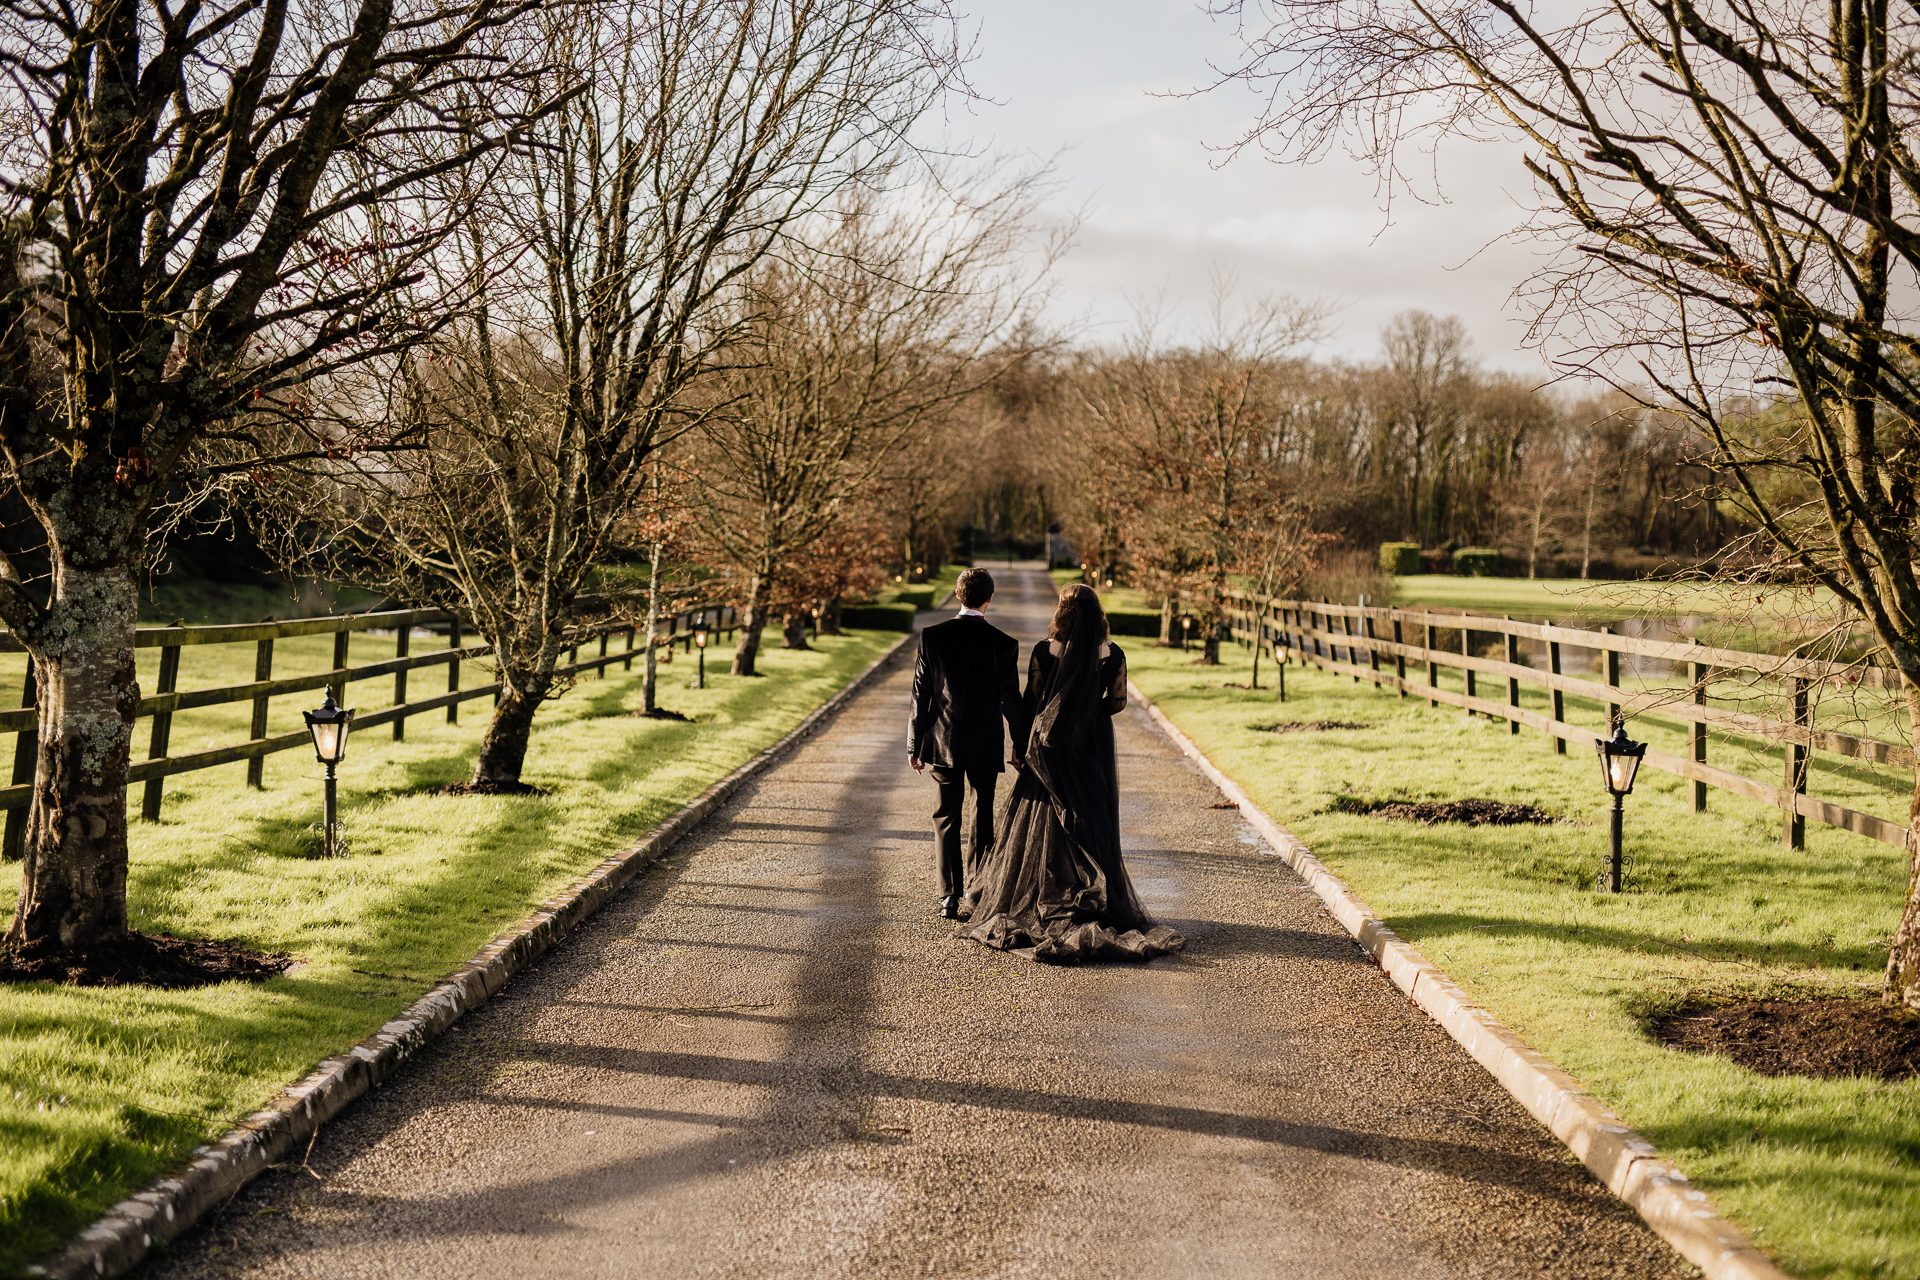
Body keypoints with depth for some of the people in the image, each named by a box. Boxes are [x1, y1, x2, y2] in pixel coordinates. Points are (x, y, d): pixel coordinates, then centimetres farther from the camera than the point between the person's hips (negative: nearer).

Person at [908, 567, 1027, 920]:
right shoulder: (1003, 644, -9)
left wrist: (915, 745, 5)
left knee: (946, 818, 8)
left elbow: (921, 695, -3)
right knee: (982, 820, 13)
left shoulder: (932, 637, -7)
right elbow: (1011, 701, -5)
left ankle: (950, 896, 0)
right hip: (985, 746, -1)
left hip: (943, 743, 1)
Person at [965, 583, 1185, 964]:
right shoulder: (1111, 655, -8)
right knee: (1093, 822, 10)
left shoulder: (1044, 651, -11)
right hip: (1094, 746, 1)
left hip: (1049, 746, -1)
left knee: (1044, 822, 9)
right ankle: (1099, 901, 10)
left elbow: (1032, 701, -5)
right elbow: (1117, 701, 2)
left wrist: (1023, 742, 8)